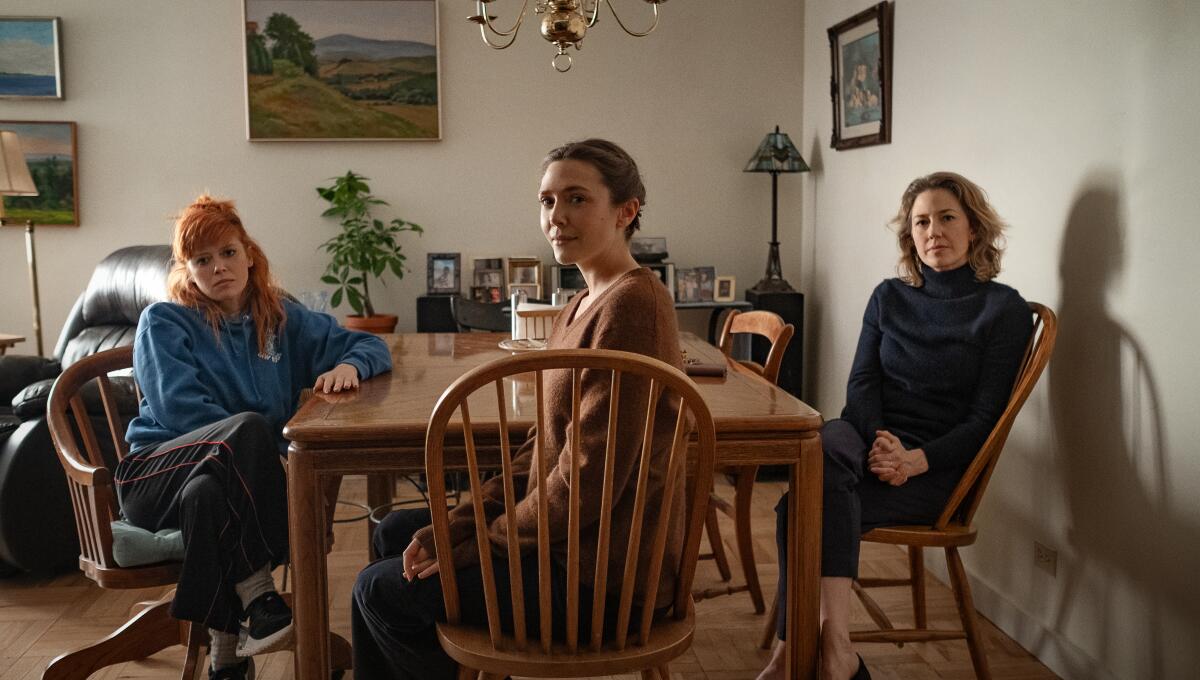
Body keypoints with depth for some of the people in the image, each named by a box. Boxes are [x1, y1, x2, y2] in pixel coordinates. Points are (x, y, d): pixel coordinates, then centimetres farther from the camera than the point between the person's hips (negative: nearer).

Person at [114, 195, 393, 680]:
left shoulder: (281, 318, 12)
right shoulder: (164, 322, 1)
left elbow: (370, 346, 11)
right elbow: (182, 412, -12)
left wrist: (349, 366, -14)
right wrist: (274, 446, -22)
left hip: (231, 478, 2)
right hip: (158, 472, -2)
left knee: (206, 494, -36)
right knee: (248, 430, -33)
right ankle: (257, 597, -31)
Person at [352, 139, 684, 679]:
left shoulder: (631, 304, -23)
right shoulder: (588, 302, 9)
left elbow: (589, 480, -25)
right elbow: (546, 447, 11)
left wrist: (480, 543, -12)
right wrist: (457, 523, 1)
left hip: (604, 576, -9)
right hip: (576, 540, 9)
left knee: (382, 590, 2)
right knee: (396, 532, 22)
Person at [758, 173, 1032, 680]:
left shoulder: (1003, 309, 2)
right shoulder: (889, 297, 16)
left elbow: (985, 418, -4)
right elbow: (861, 382, 6)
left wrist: (915, 459, -21)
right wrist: (879, 440, -16)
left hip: (935, 468, -3)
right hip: (864, 437, 3)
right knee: (821, 446, -36)